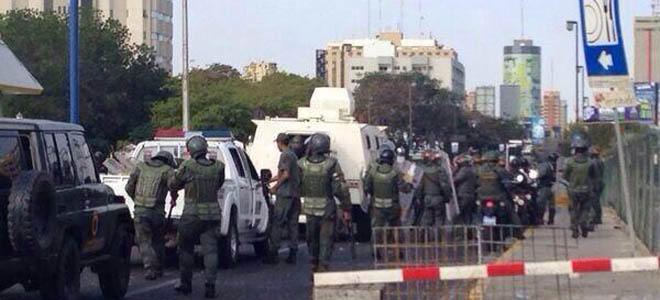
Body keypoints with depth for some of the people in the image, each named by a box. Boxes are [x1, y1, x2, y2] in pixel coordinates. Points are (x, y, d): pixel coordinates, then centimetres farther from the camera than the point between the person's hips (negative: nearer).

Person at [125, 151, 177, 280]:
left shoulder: (141, 167, 10)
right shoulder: (167, 170, 1)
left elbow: (129, 187, 9)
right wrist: (174, 199, 6)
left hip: (140, 210, 1)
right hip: (157, 211, -1)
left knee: (143, 240, 5)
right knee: (158, 241, 18)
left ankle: (150, 268, -11)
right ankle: (158, 269, 23)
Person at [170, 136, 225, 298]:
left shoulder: (187, 166, -11)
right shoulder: (218, 167, -1)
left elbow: (173, 185, 2)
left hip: (192, 215, -3)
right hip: (212, 215, 3)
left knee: (186, 249, 13)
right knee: (210, 250, 2)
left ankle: (186, 283, 21)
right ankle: (210, 286, -7)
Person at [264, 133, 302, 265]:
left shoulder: (285, 155, -10)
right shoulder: (293, 154, 19)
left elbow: (285, 175, -19)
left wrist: (275, 188, -9)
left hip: (285, 194, -9)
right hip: (295, 194, 9)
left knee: (277, 224, -6)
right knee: (292, 224, 8)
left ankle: (274, 253, -7)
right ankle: (293, 253, 7)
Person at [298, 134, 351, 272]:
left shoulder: (302, 164, -3)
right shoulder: (331, 164, -13)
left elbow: (298, 187, 6)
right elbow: (341, 189, -13)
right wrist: (346, 208, -7)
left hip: (309, 208, 3)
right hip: (326, 209, -3)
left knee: (312, 239, 17)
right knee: (326, 239, 2)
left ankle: (314, 266, 26)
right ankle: (323, 266, -6)